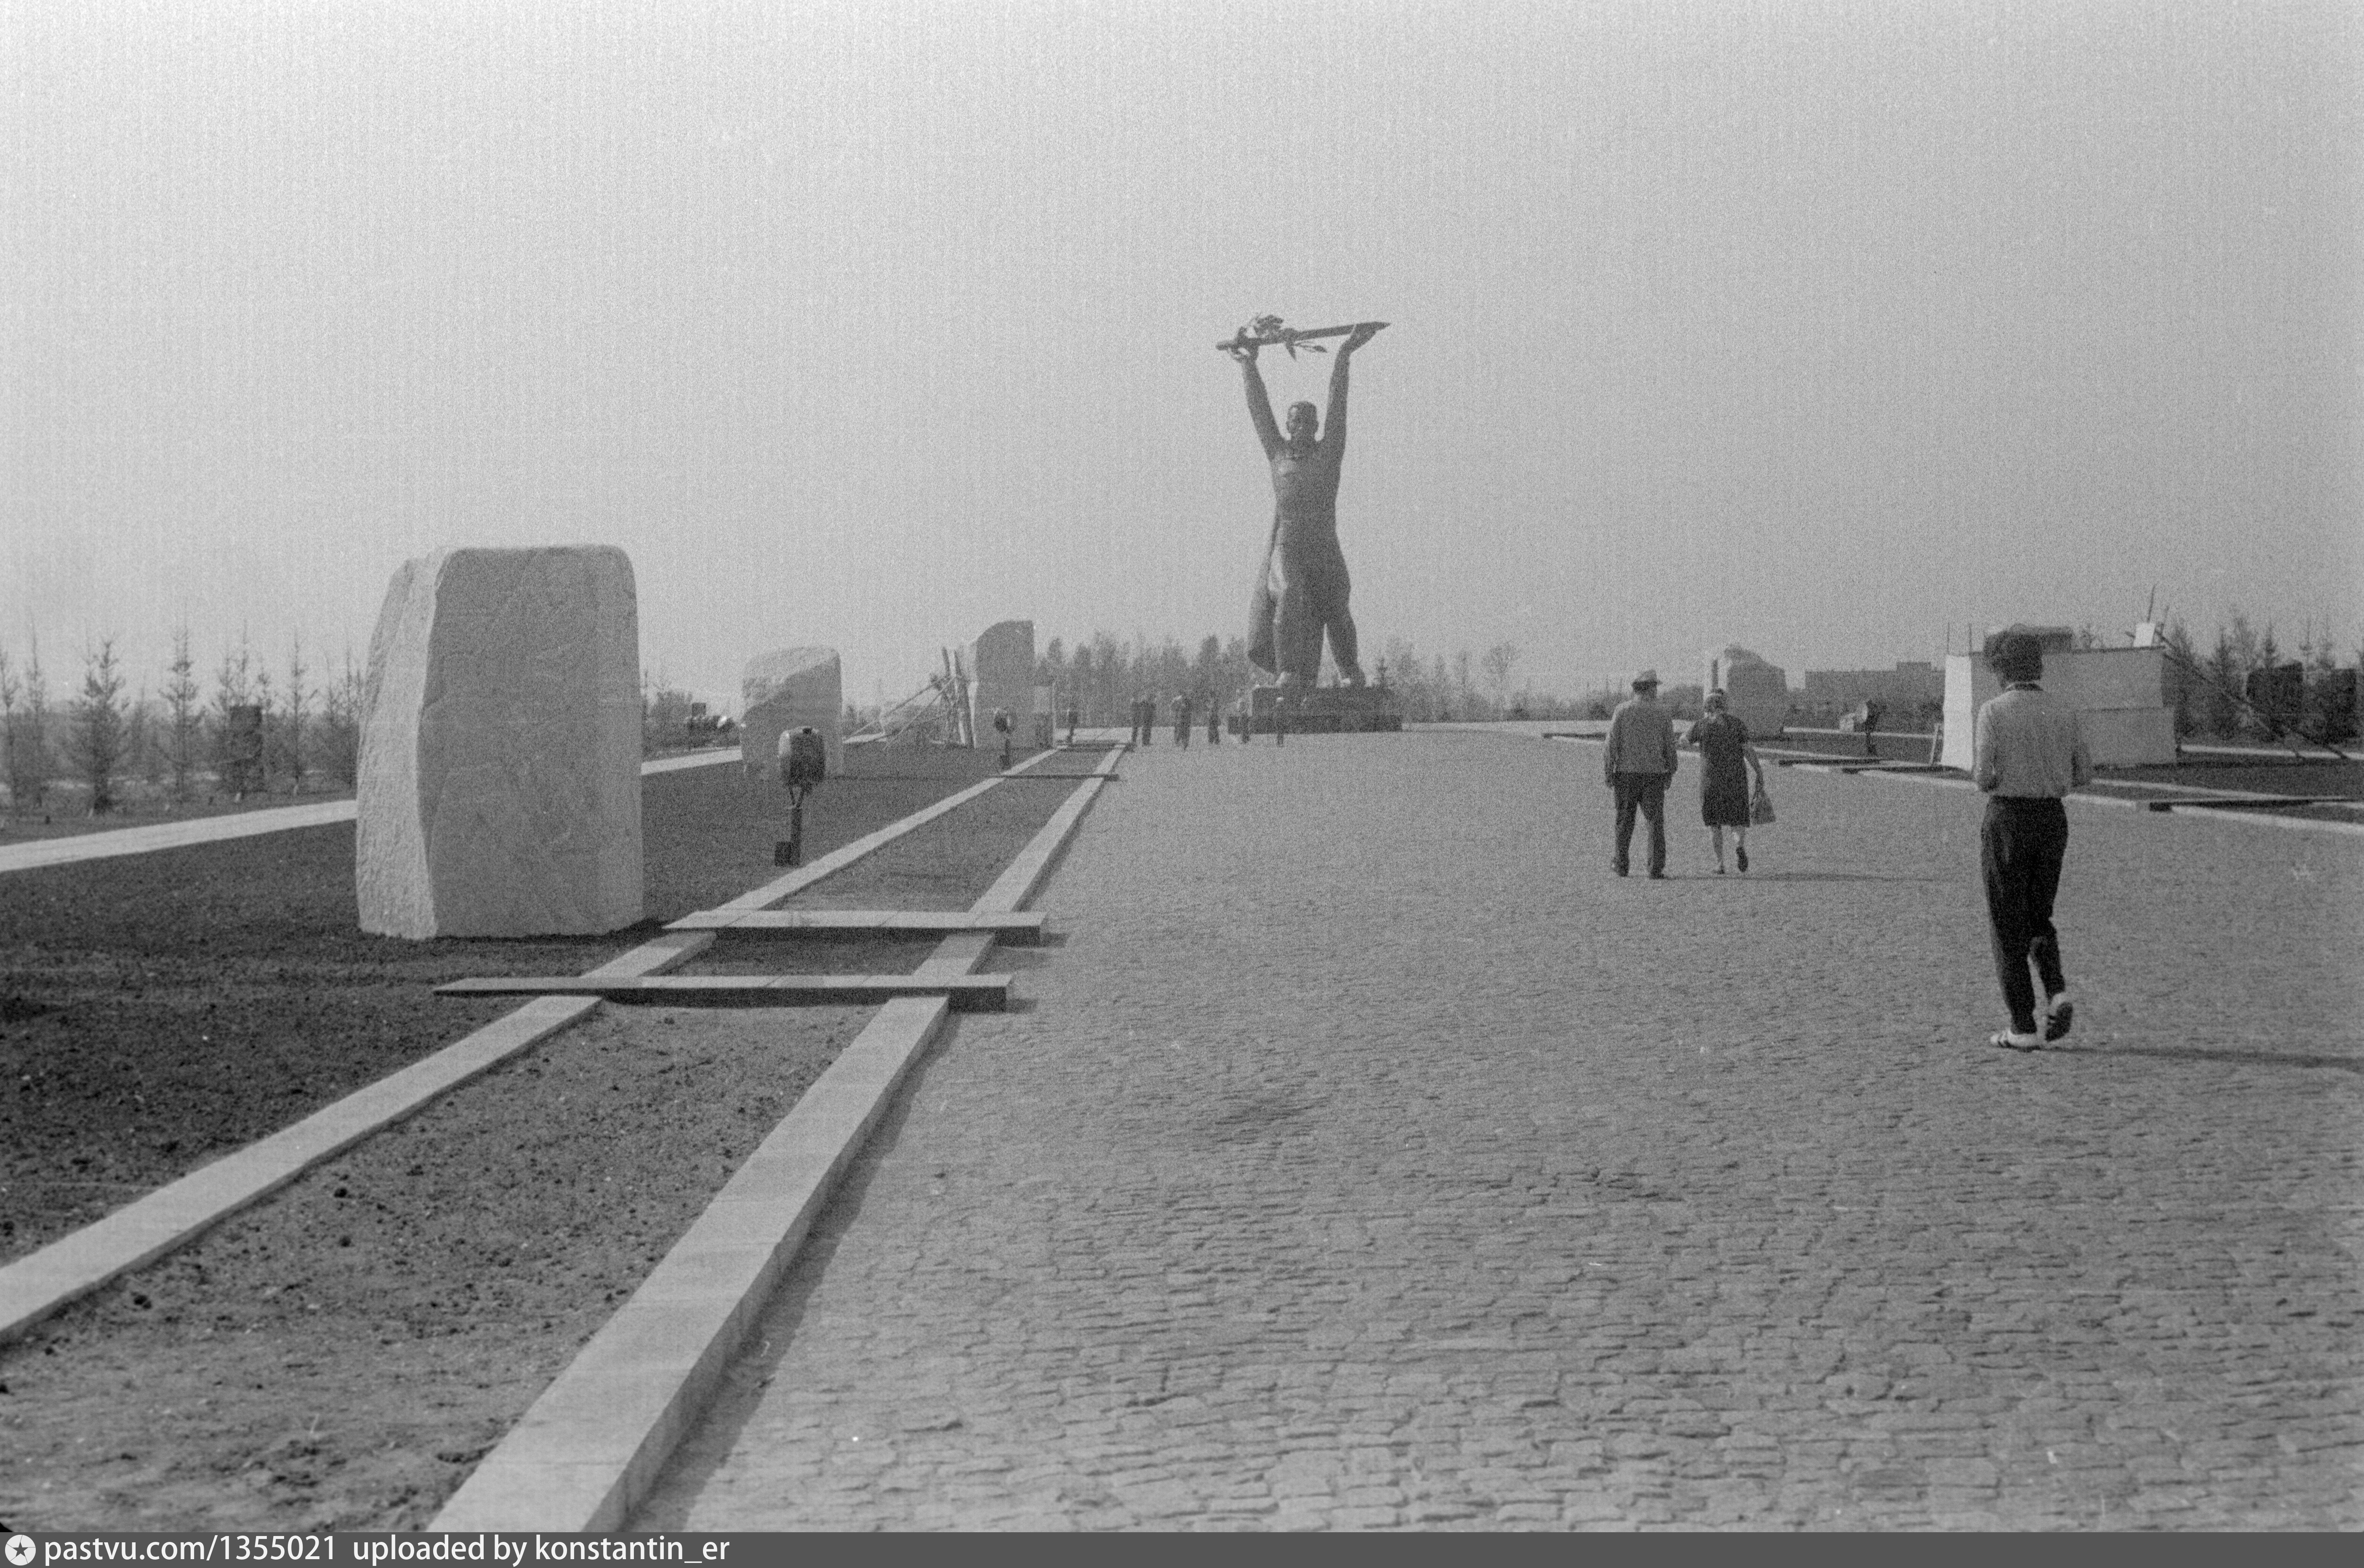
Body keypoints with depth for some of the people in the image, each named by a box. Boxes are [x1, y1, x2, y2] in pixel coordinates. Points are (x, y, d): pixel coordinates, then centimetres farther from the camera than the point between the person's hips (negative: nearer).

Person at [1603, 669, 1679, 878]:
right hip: (1654, 773, 0)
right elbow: (1670, 746, 5)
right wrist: (1670, 772, 17)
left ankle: (1621, 865, 20)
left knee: (1625, 819, 12)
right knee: (1655, 821, 0)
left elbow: (1613, 742, -6)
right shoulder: (1661, 713, 2)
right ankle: (1656, 869, -8)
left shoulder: (1622, 710, -2)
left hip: (1626, 774, 0)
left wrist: (1609, 772, -2)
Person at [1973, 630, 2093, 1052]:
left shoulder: (1993, 711, -10)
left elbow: (1984, 775, -16)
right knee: (2038, 920, 19)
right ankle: (2057, 994, -5)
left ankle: (2023, 1029, 3)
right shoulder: (2064, 712, 4)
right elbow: (2084, 775, 8)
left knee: (2009, 926, 5)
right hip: (2052, 818, 4)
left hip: (2008, 818, -4)